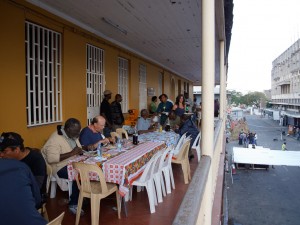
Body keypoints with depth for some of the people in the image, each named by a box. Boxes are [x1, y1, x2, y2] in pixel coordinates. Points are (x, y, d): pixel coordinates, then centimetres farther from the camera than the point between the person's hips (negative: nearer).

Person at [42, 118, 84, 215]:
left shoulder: (73, 135, 7)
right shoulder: (55, 138, -20)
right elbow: (51, 158, -29)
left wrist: (80, 150, -6)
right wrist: (71, 153, -27)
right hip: (61, 167, -8)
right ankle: (73, 204, -12)